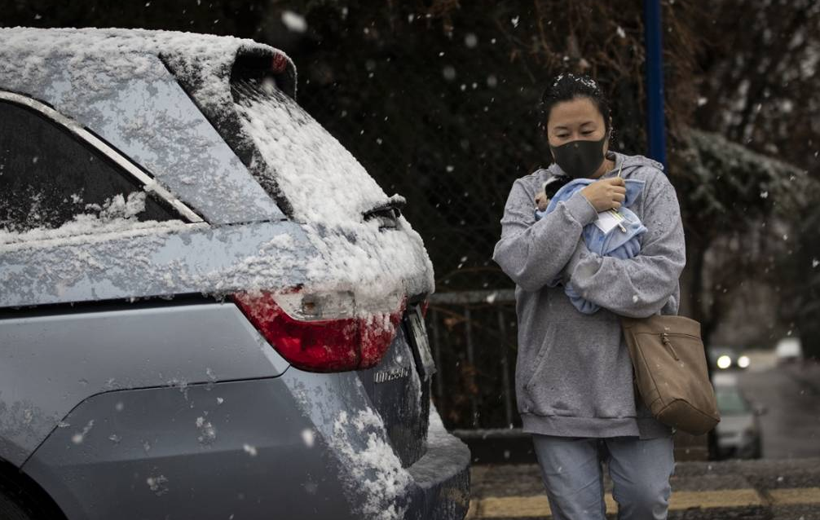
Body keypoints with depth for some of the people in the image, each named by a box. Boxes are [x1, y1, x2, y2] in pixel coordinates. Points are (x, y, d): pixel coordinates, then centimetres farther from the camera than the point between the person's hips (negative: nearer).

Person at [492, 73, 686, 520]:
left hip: (634, 384, -1)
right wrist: (580, 206, -15)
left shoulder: (649, 184, 2)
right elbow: (519, 264, -12)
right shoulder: (529, 191, 7)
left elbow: (660, 278, -11)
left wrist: (570, 263, -14)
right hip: (557, 391, 1)